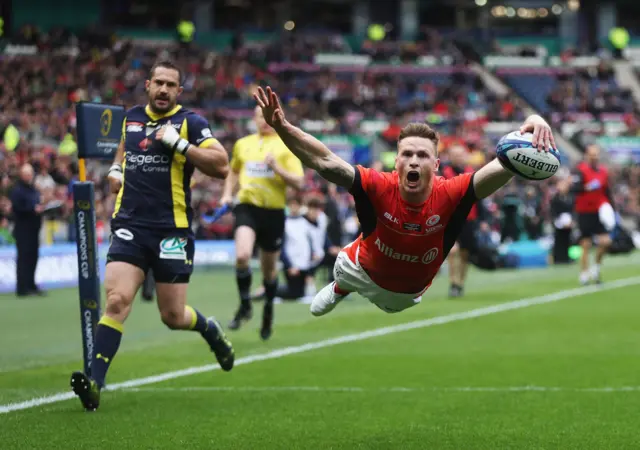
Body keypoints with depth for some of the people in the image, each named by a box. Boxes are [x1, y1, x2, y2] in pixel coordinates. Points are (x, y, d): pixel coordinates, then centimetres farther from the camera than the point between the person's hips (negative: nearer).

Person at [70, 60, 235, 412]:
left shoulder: (189, 122, -2)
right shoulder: (131, 117, 12)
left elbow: (221, 166, -13)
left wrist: (179, 143, -19)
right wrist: (116, 168, 15)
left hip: (172, 230, -3)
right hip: (130, 225, 3)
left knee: (173, 317, 5)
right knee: (116, 301, -16)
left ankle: (211, 330, 40)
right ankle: (94, 382, -20)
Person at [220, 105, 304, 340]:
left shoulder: (286, 146, 0)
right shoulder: (242, 144, 10)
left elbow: (298, 183, -5)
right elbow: (234, 171, 28)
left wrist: (277, 168, -19)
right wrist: (227, 194, 13)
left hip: (273, 211, -1)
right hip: (247, 206, 1)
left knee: (269, 269, 11)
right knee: (242, 255, -25)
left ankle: (268, 311, 35)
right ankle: (245, 305, -7)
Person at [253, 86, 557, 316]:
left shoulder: (452, 195, -41)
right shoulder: (377, 187, -41)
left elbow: (505, 166, -53)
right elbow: (325, 162, -49)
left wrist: (532, 126, -72)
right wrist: (282, 128, -64)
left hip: (409, 292, 1)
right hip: (362, 269, -1)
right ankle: (339, 290, 69)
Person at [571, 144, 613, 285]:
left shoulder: (603, 171, 10)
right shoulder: (580, 170, -9)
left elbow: (607, 193, 18)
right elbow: (574, 189, -22)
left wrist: (610, 209, 14)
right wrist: (587, 187, -37)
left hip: (599, 213, 4)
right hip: (584, 213, -4)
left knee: (605, 241, -8)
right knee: (586, 245, -1)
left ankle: (596, 267, 14)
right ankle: (584, 274, 9)